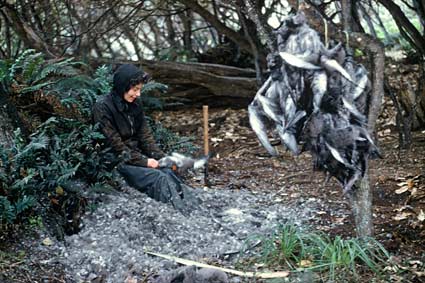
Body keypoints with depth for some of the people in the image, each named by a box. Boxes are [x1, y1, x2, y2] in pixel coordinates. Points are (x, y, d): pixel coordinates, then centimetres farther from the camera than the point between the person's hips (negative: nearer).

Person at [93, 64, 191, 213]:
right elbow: (115, 145, -17)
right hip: (117, 162, -6)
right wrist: (143, 161, -18)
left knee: (169, 174, -20)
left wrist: (162, 157, -6)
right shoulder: (103, 108, -15)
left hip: (137, 155, 6)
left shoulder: (135, 104, 7)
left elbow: (145, 135, 8)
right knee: (159, 178, -26)